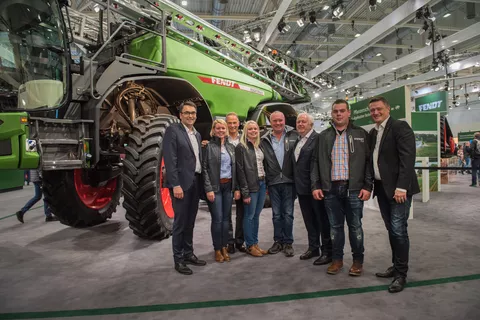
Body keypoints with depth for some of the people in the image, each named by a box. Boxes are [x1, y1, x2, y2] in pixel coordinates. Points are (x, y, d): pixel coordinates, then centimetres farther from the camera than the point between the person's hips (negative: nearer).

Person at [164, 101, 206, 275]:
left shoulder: (197, 134, 17)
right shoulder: (172, 130, -7)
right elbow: (170, 160, -14)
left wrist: (202, 182, 10)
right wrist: (176, 185, -20)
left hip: (196, 182, 7)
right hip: (182, 182, -7)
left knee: (190, 222, 15)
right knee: (180, 222, -1)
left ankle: (188, 254, 27)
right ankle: (178, 259, 11)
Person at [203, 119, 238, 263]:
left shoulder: (231, 147, 11)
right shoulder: (209, 146, -4)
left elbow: (235, 168, 12)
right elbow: (204, 168, -8)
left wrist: (237, 187, 6)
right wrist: (208, 189, -14)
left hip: (228, 186, 5)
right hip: (215, 186, -5)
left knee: (226, 218, 9)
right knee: (217, 219, -2)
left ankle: (224, 247, 21)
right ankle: (217, 249, 13)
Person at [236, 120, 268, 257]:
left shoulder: (259, 146, 13)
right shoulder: (241, 147, -8)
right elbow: (240, 170, -12)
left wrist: (266, 184, 8)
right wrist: (245, 192, -15)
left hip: (262, 183, 7)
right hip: (251, 185, -6)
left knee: (256, 215, 13)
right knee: (249, 216, 2)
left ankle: (255, 243, 22)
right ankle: (250, 246, 13)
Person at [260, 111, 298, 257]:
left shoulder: (294, 136, 1)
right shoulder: (264, 140, 5)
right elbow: (262, 162, 6)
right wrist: (265, 182, 2)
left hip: (289, 181, -1)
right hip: (273, 183, 2)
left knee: (288, 214, 5)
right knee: (276, 214, 11)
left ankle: (288, 242, 19)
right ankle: (278, 241, 24)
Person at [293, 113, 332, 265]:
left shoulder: (318, 138, -11)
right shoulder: (297, 141, 15)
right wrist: (296, 184, 13)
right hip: (301, 187, 8)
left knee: (322, 220, 4)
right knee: (309, 220, 17)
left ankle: (327, 251, 15)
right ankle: (313, 247, 31)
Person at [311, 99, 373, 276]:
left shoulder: (361, 134, 4)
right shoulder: (323, 136, 9)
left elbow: (368, 161, 1)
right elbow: (316, 162, 9)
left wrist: (367, 186, -6)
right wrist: (316, 185, 2)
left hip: (354, 188, -2)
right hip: (330, 189, 2)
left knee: (355, 226, 7)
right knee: (335, 226, 10)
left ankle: (358, 260, 23)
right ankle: (337, 259, 23)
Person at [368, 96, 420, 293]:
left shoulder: (400, 127, -8)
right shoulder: (372, 133, 14)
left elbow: (407, 157, -17)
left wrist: (401, 187, -23)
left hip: (398, 188, -7)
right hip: (382, 188, 7)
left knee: (399, 230, -4)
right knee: (392, 230, 14)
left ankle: (401, 274, 8)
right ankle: (396, 267, 26)